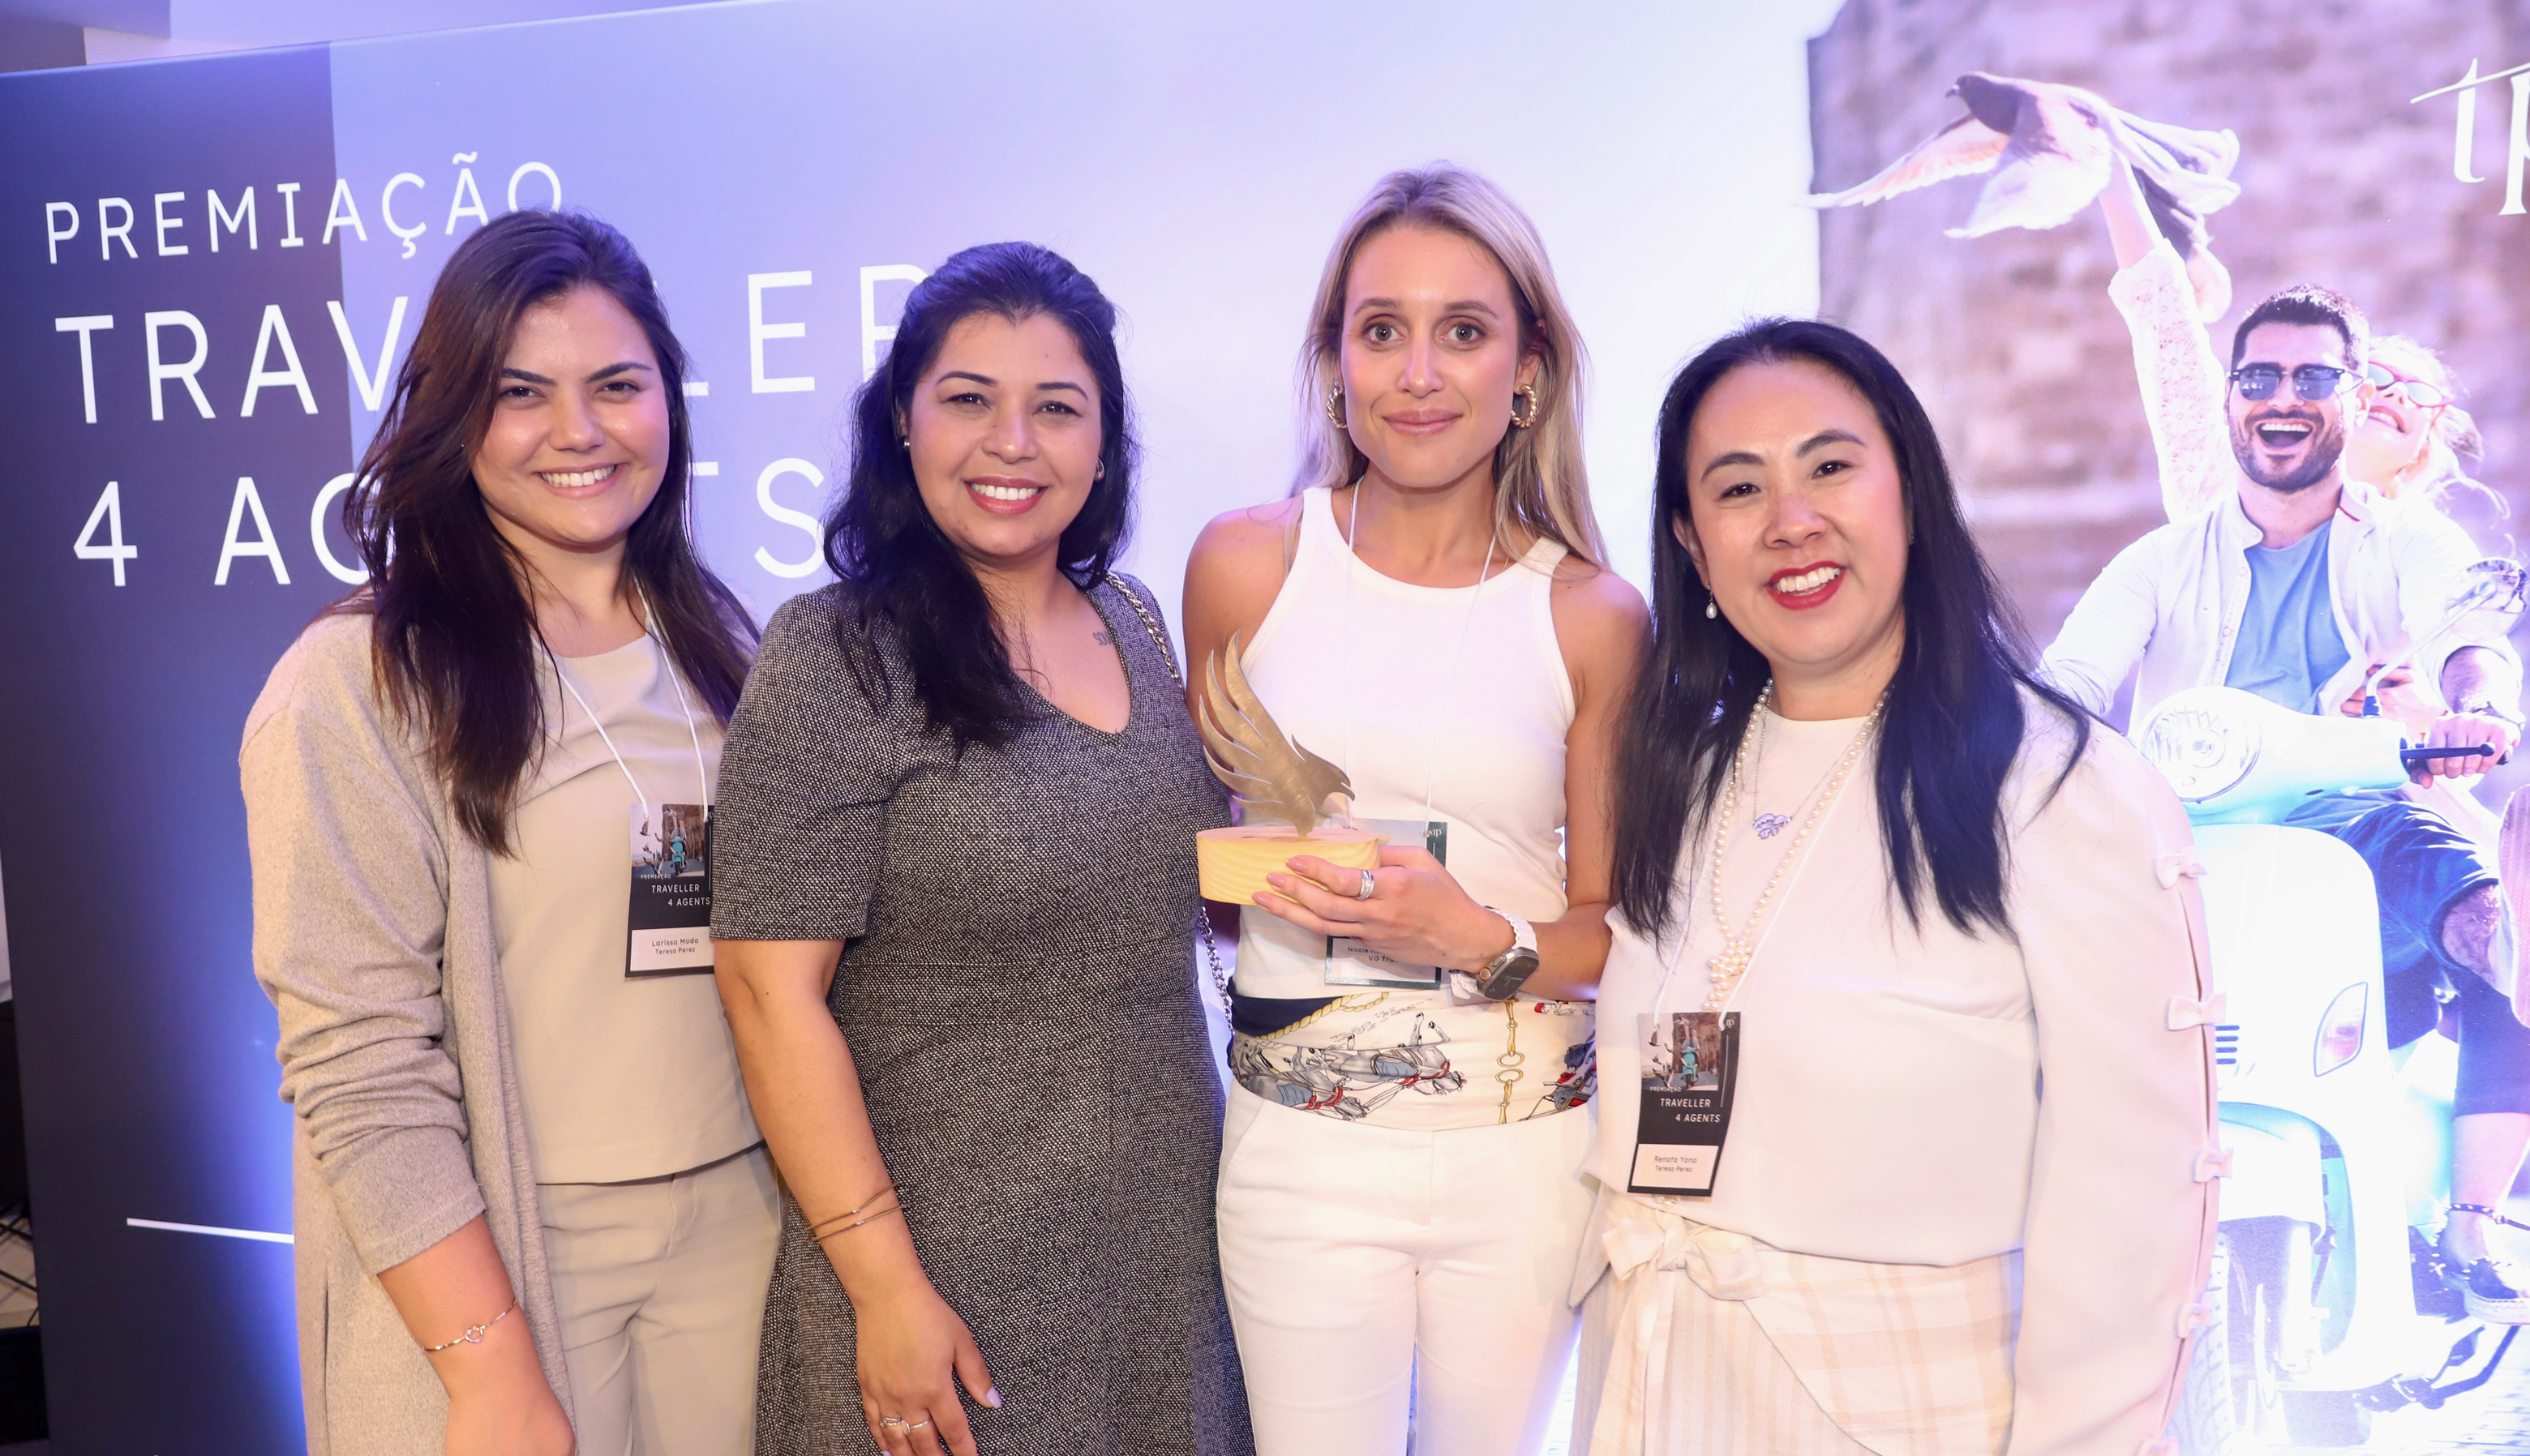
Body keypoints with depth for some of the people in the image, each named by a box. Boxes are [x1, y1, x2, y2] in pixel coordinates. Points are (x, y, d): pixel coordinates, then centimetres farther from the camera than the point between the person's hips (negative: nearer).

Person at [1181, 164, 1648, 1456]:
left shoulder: (1592, 615, -3)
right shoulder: (1245, 564, -1)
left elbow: (1613, 931, 3)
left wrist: (1480, 940, -16)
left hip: (1530, 1154, 0)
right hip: (1302, 1149, 0)